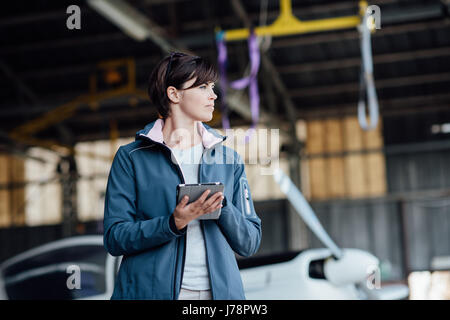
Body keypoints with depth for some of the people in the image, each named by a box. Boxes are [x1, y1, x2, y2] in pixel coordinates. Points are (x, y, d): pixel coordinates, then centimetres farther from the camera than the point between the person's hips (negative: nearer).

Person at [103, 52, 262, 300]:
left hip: (220, 289, 3)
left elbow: (250, 243, 6)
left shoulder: (229, 159, 8)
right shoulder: (131, 158, 0)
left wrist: (221, 207, -12)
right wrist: (174, 224, -20)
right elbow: (114, 238, -7)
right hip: (151, 290, -3)